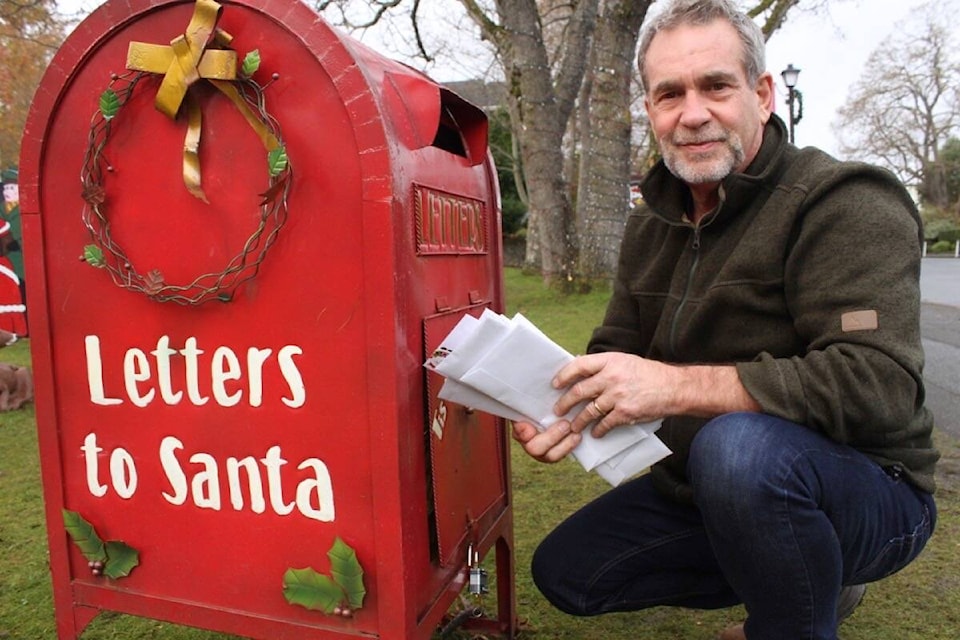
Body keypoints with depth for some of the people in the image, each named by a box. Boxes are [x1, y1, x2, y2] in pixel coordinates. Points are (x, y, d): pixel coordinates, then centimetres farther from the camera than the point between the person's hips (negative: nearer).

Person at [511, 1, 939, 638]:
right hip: (703, 490, 8)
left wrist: (676, 386, -35)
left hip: (866, 493, -7)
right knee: (564, 571, 7)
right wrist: (568, 409, -16)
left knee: (740, 446, -39)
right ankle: (815, 579, 17)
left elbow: (880, 383, -29)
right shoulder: (651, 225, 6)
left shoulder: (847, 203, -17)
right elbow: (618, 349, 6)